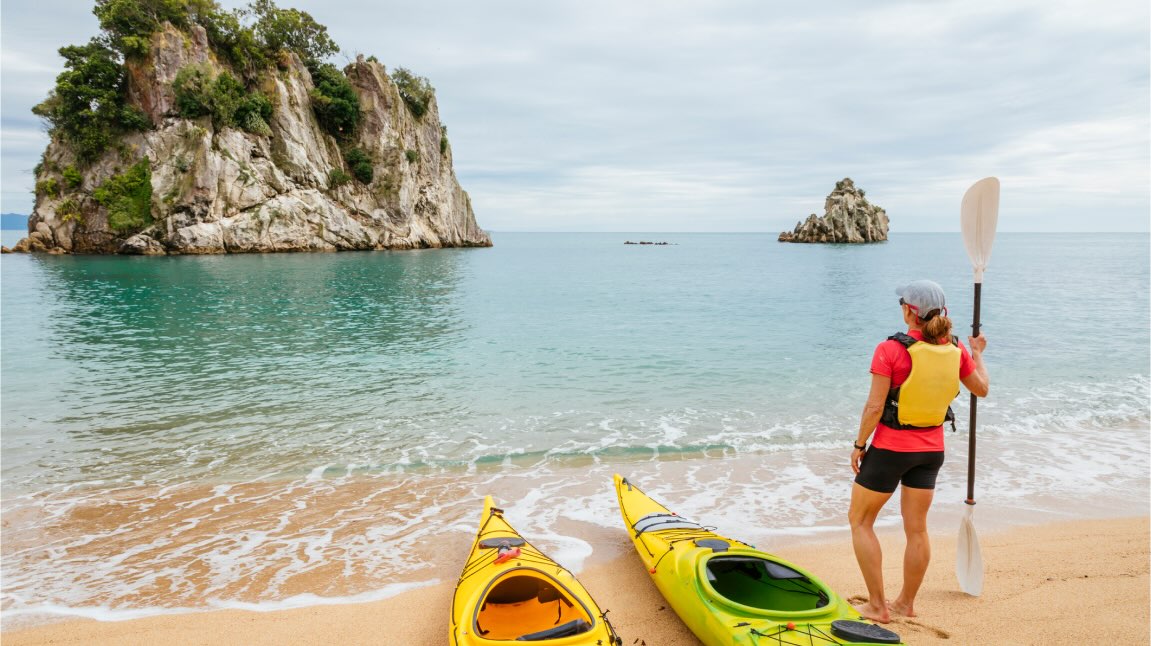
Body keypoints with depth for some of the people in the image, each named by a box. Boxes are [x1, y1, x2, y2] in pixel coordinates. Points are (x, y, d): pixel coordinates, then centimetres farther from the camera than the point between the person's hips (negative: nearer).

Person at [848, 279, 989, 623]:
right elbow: (982, 388, 13)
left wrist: (859, 446, -6)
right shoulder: (955, 349, -3)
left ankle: (877, 606, 13)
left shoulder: (891, 350, -19)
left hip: (890, 448, -6)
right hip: (931, 449, 6)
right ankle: (906, 602, 30)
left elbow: (875, 406, -19)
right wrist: (977, 354, 30)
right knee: (916, 528, 16)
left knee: (860, 520, 11)